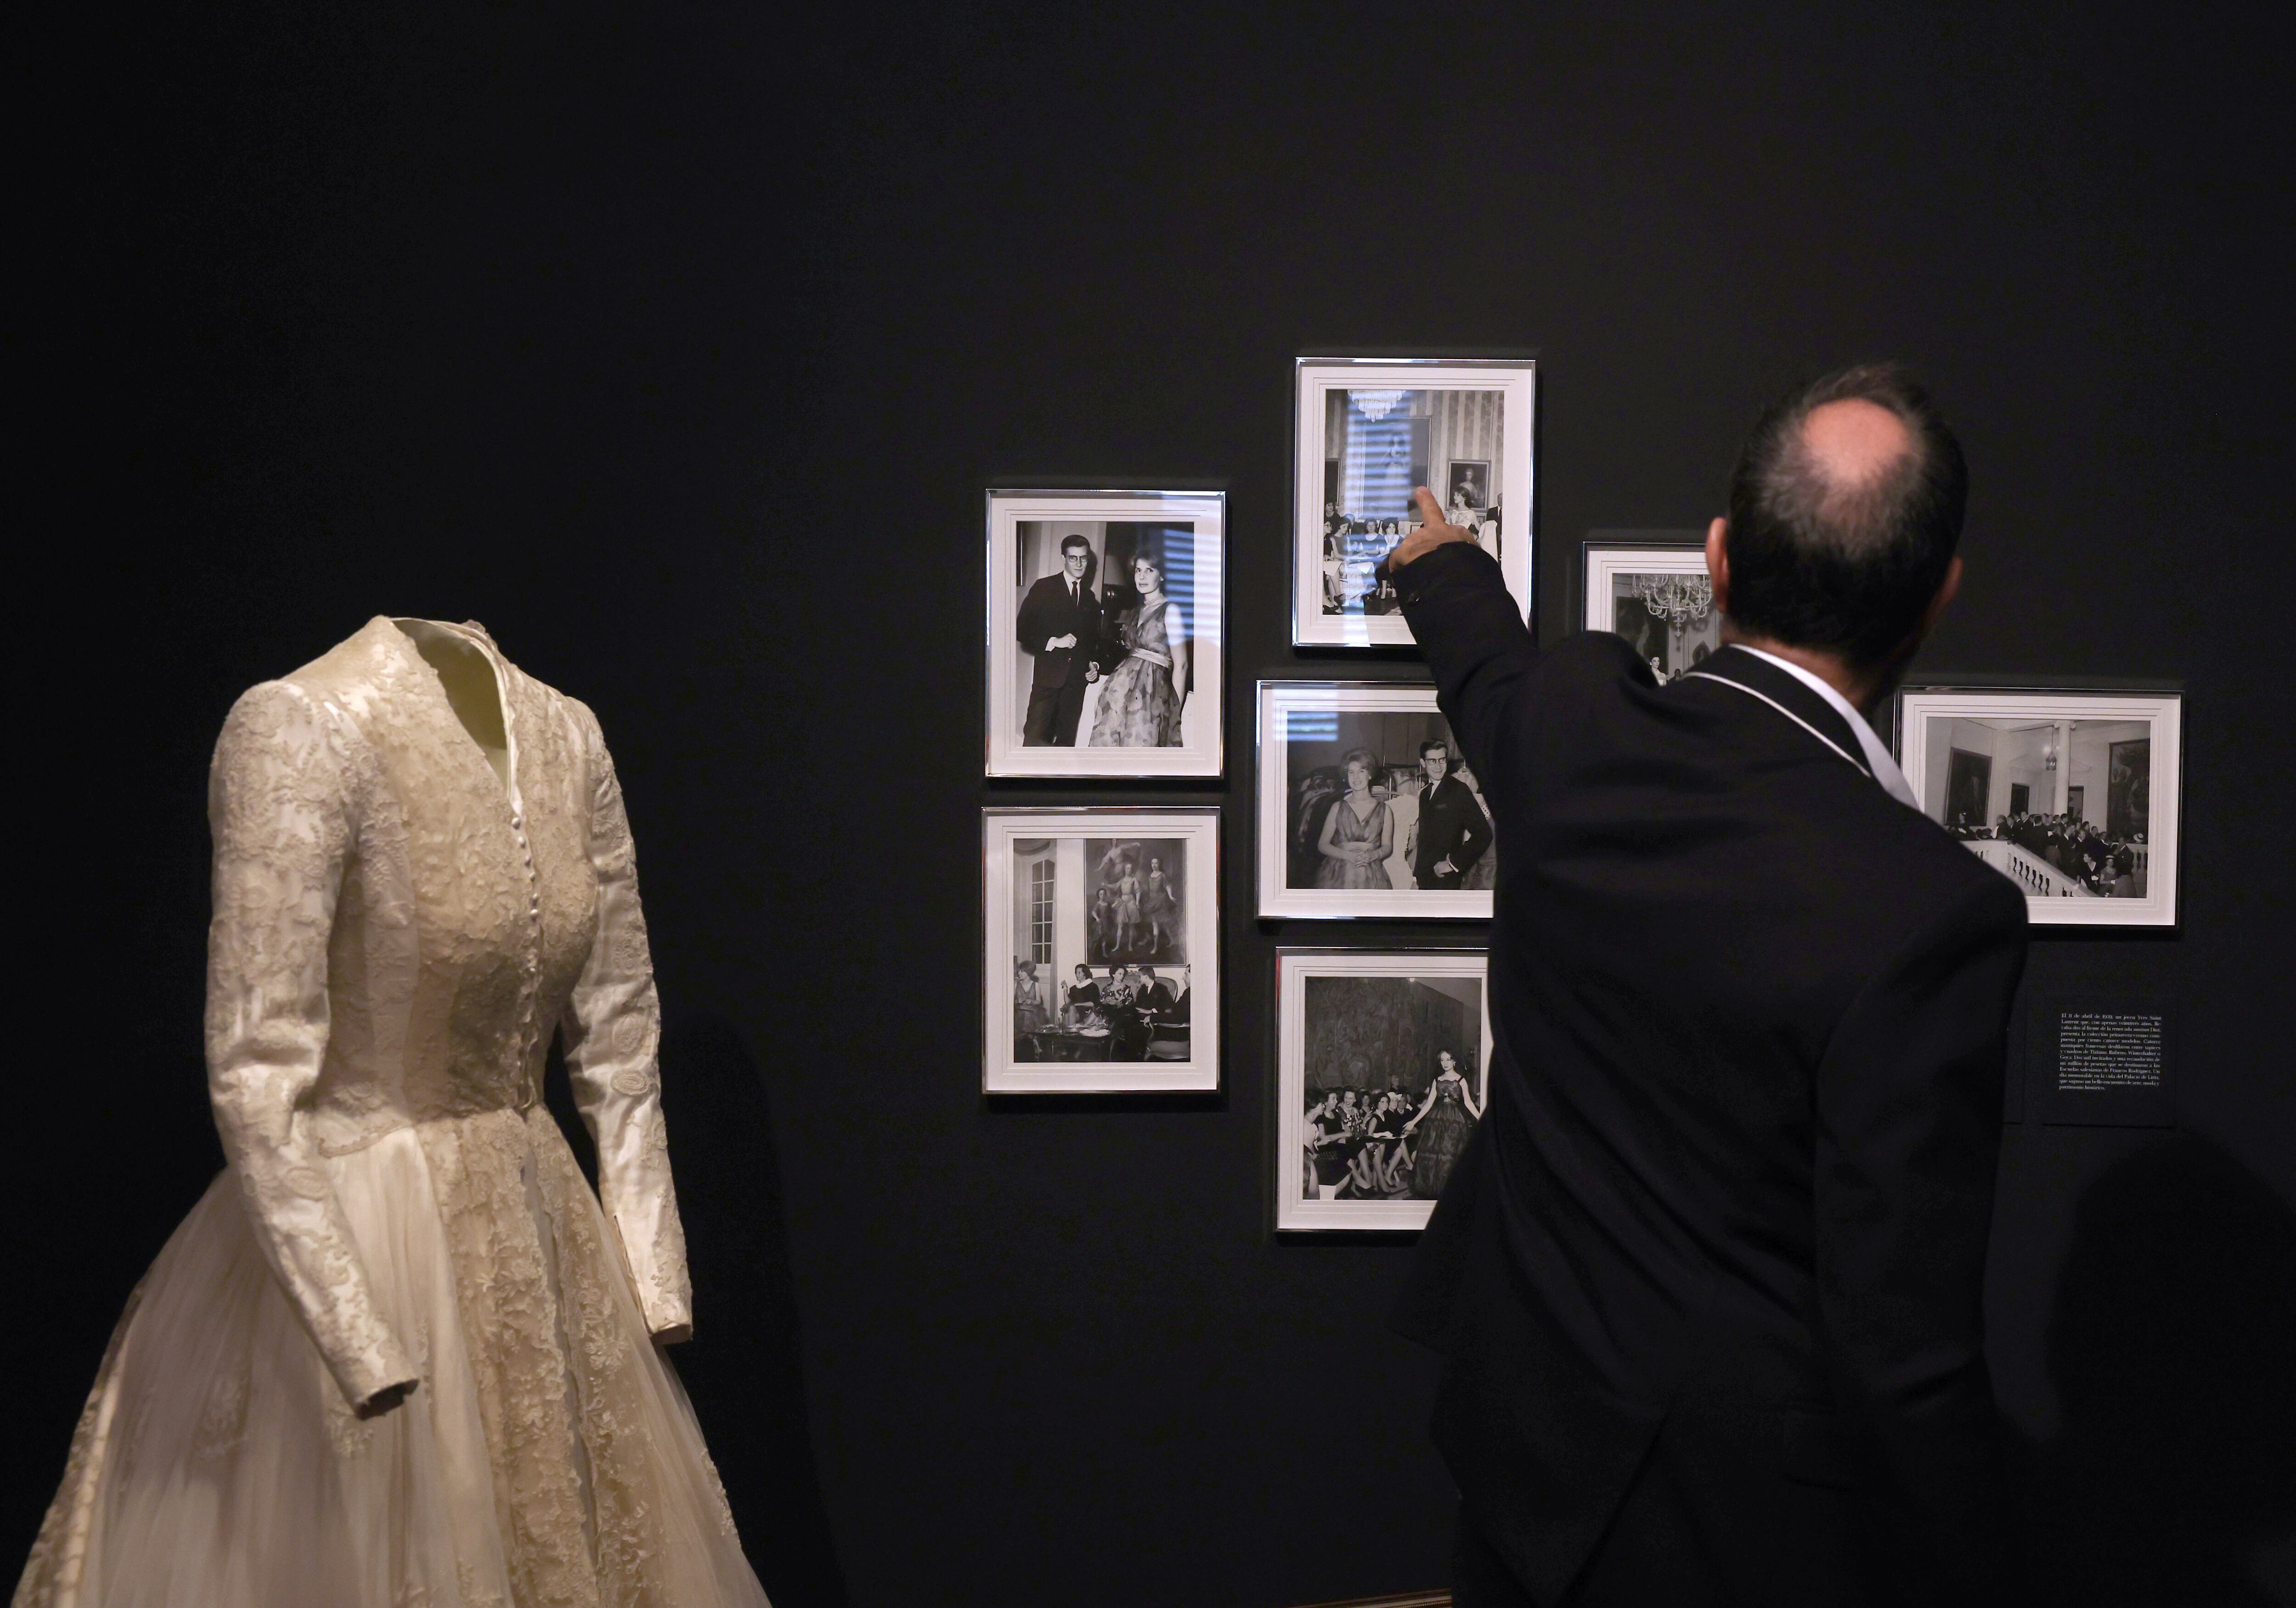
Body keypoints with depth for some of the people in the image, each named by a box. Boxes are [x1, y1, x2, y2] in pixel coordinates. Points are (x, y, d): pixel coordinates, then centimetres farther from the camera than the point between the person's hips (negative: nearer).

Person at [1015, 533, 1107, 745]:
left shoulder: (1090, 598, 17)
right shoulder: (1044, 588, 2)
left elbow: (1096, 638, 26)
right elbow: (1022, 628, -5)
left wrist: (1095, 663, 8)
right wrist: (1053, 642, -14)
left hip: (1078, 678, 4)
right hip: (1048, 673, -4)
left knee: (1066, 738, 6)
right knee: (1035, 736, -10)